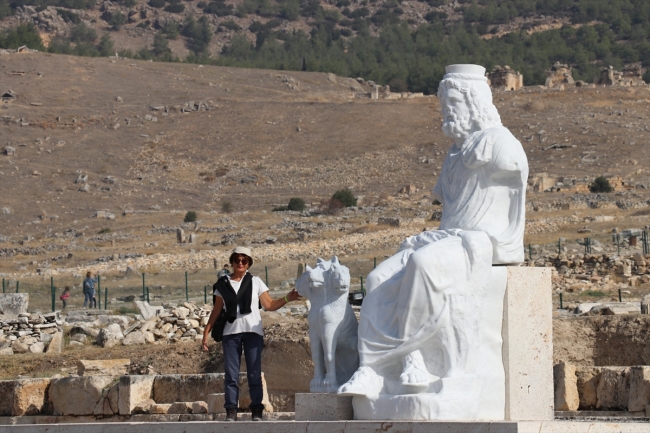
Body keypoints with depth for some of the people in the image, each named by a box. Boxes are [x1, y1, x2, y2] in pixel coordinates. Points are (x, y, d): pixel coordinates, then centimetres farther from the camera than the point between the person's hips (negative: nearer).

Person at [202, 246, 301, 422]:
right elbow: (216, 311, 12)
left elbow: (269, 305, 4)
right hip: (231, 332, 1)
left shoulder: (255, 282, 9)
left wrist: (287, 299, -11)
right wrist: (206, 332, 7)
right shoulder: (223, 284, 11)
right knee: (231, 374, -3)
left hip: (252, 331, -1)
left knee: (254, 373, -4)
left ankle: (257, 411, -2)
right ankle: (231, 411, -2)